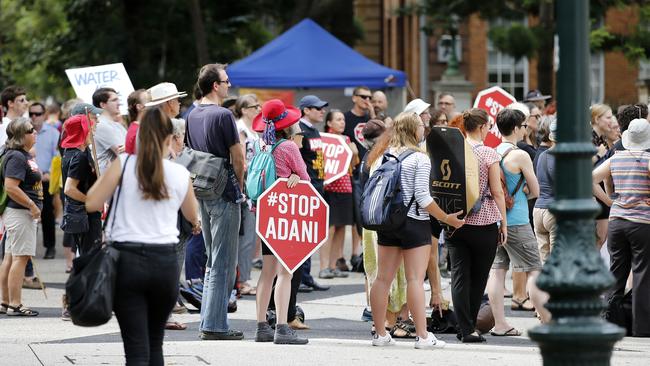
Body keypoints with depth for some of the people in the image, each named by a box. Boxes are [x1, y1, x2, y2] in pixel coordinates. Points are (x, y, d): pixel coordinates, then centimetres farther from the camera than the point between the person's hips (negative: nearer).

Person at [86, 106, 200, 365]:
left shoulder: (124, 164, -4)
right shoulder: (181, 174, 5)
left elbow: (91, 204, -6)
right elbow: (192, 215, 24)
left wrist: (104, 177, 13)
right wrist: (196, 223, 48)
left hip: (127, 259, -2)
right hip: (165, 262, 2)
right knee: (154, 343, 20)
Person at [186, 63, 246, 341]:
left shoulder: (192, 116, 10)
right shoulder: (222, 115, -14)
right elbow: (238, 158, -11)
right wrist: (239, 185, 7)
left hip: (202, 192, 8)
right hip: (224, 193, -8)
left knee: (213, 261, 16)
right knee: (224, 263, -4)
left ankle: (209, 320, 17)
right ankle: (214, 325, -5)